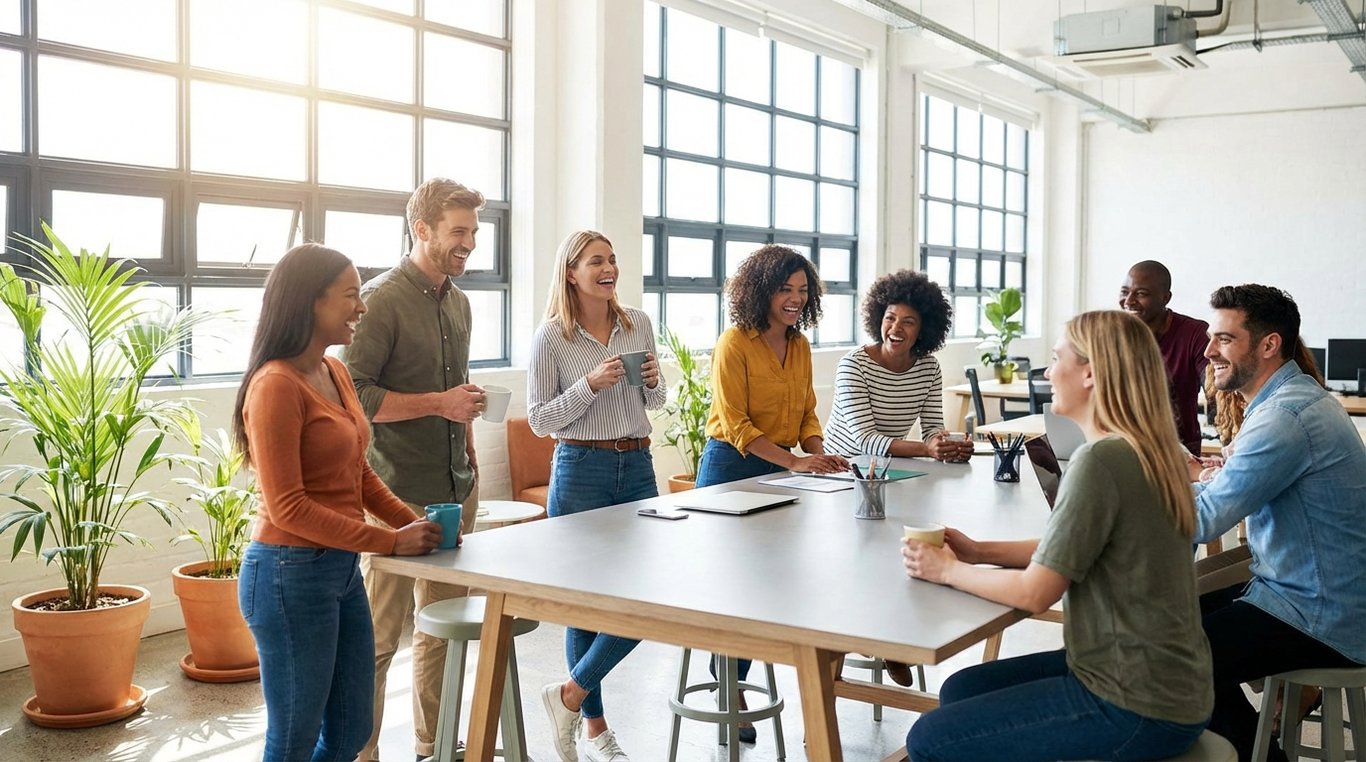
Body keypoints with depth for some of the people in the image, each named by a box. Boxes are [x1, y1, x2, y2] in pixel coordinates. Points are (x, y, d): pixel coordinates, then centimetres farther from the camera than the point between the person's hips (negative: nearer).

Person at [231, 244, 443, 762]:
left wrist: (414, 523, 2)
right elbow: (286, 507, -19)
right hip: (291, 575, -8)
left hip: (342, 569, 9)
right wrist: (390, 542, -18)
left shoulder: (335, 373, 8)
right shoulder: (276, 386, -17)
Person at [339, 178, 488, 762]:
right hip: (399, 495, -8)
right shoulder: (382, 299, -11)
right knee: (379, 636, 0)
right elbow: (354, 395, -17)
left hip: (455, 491, 8)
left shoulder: (458, 301, 13)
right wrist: (438, 404, -20)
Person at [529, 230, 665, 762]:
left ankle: (572, 693, 15)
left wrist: (653, 381, -6)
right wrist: (591, 384, -18)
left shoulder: (638, 324, 6)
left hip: (637, 466, 5)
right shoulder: (551, 337, -6)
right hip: (581, 471, -4)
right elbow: (540, 420, -6)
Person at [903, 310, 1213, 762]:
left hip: (1137, 708, -9)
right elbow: (1069, 549, 16)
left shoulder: (1101, 460, -23)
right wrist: (978, 552, 7)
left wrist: (948, 570, -4)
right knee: (960, 692, 18)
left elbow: (1035, 593, -19)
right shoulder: (1145, 449, 6)